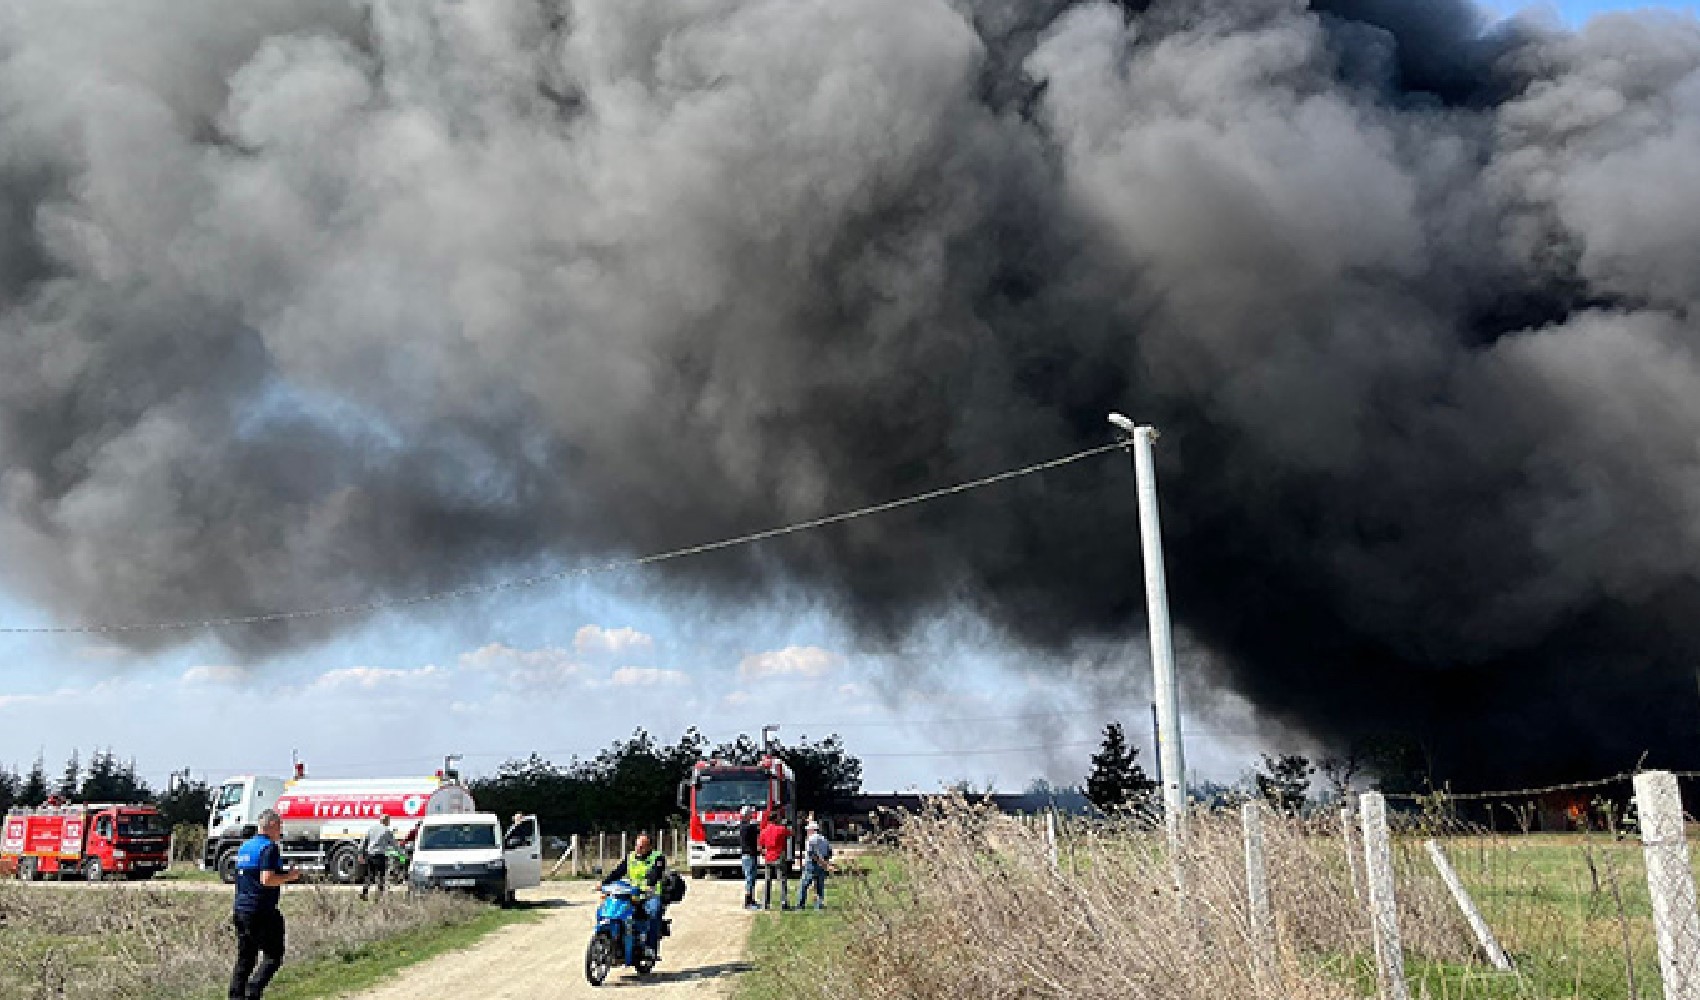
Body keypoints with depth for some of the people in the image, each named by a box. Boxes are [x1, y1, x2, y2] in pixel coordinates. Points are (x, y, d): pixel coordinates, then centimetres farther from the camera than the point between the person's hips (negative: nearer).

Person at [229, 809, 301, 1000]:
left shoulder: (244, 847, 15)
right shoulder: (269, 848, -14)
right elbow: (267, 879, -23)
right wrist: (289, 876, -10)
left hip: (241, 909, 9)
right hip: (261, 912, -9)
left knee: (244, 958, 14)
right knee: (273, 956, -1)